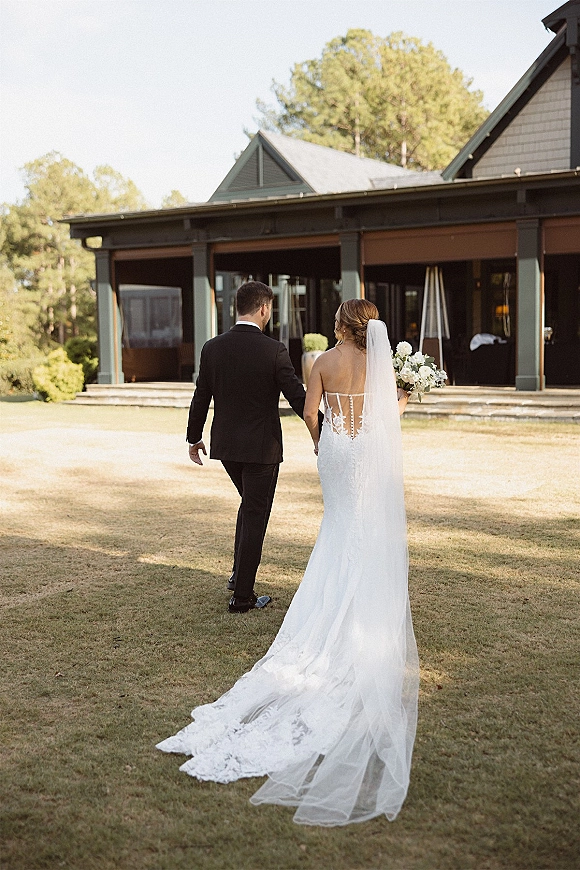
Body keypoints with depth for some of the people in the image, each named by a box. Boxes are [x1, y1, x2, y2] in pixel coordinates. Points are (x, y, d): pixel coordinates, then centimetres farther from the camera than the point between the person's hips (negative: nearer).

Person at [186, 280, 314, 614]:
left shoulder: (212, 348, -3)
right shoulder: (274, 351, -15)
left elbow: (201, 399, 3)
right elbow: (299, 397, -14)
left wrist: (194, 438, 16)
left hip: (225, 445, 5)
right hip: (262, 447, -5)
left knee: (250, 504, 27)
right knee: (255, 517, 6)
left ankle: (239, 573, 28)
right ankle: (242, 596, 12)